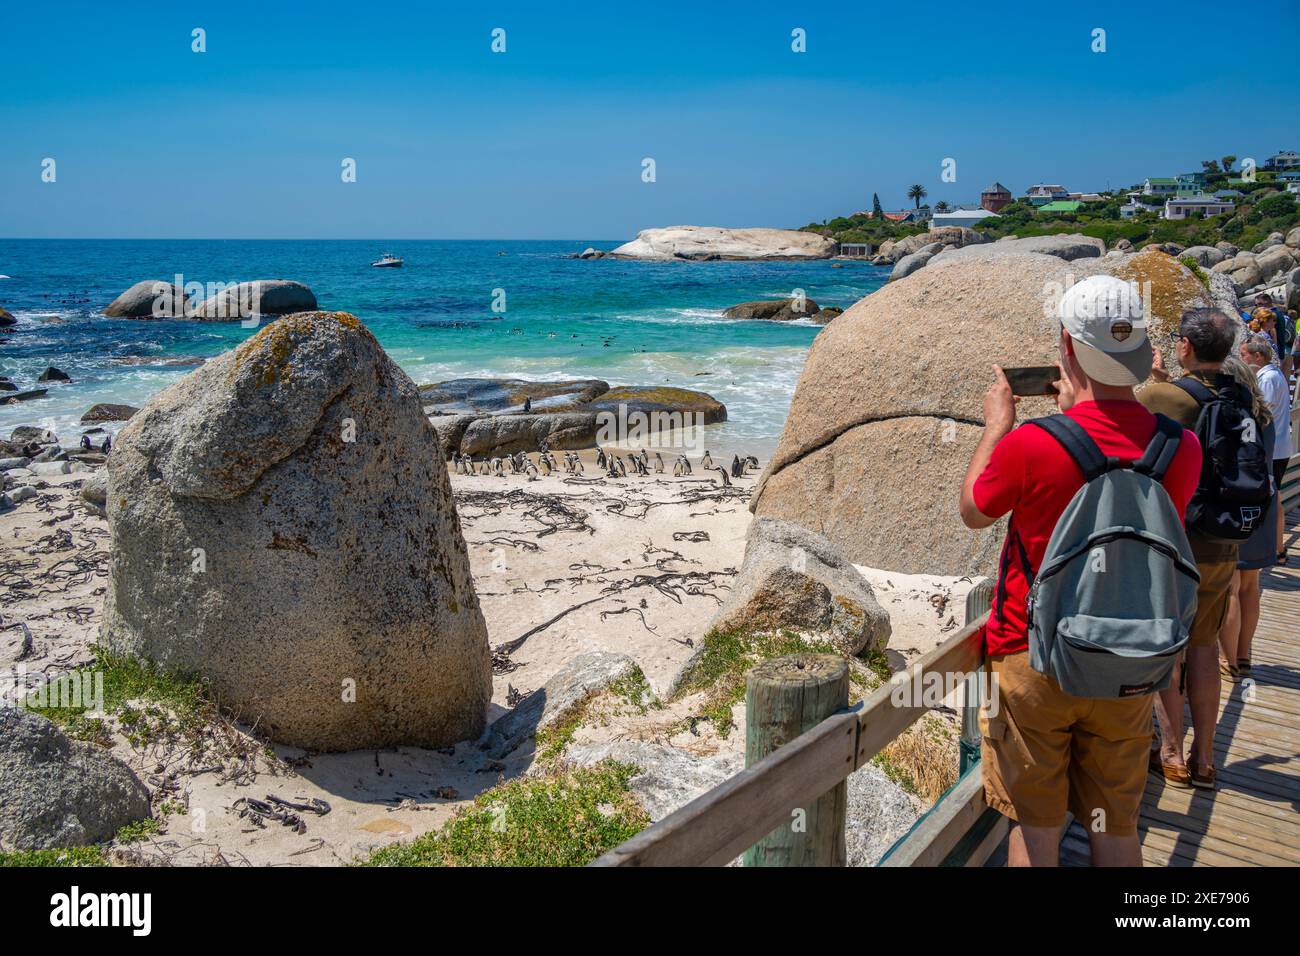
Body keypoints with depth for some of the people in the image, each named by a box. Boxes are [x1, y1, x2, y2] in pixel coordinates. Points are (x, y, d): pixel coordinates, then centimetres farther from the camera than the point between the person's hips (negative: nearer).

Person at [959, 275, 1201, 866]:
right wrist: (1084, 411, 15)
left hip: (1033, 662, -3)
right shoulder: (1181, 449, -9)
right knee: (1116, 829, 17)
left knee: (1035, 827, 10)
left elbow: (972, 512, -1)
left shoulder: (1028, 446, -21)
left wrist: (997, 424, 10)